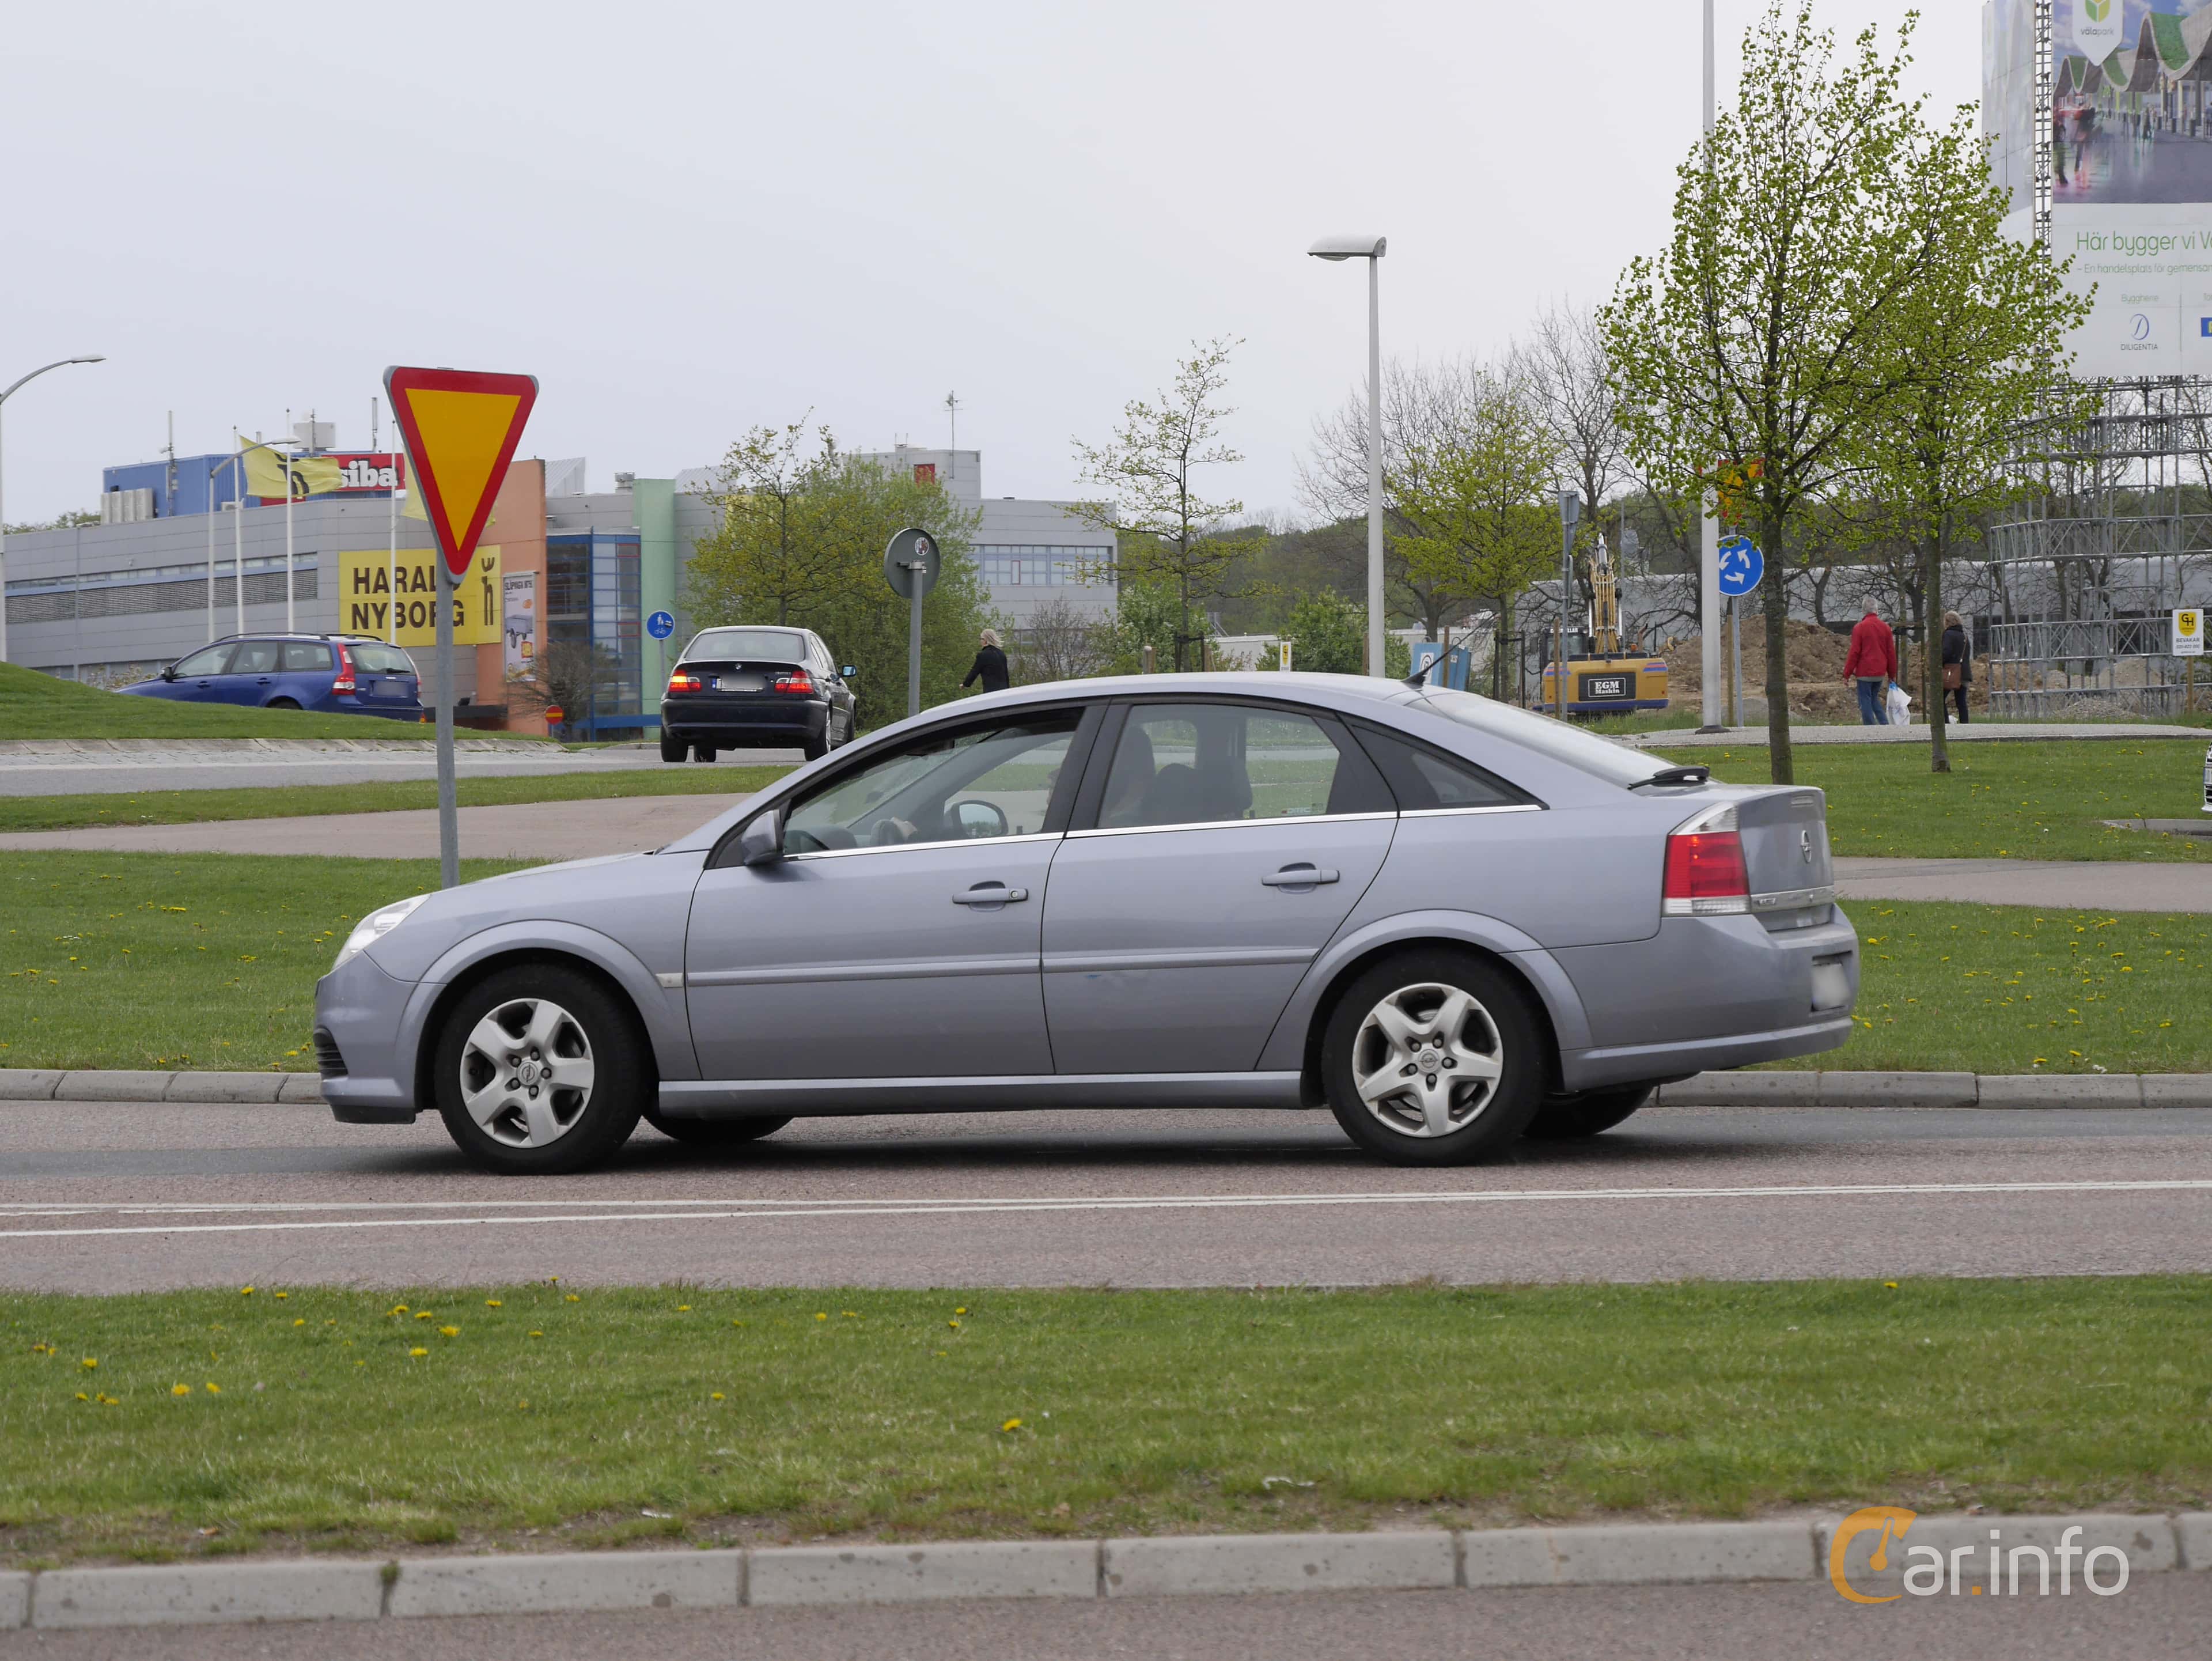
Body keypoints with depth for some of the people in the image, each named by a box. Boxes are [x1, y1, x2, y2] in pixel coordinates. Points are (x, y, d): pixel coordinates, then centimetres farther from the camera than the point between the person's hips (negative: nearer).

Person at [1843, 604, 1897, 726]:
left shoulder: (1859, 628, -9)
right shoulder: (1885, 628, 5)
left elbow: (1854, 653, -10)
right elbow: (1891, 652, 8)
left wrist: (1847, 674, -3)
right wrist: (1892, 674, 17)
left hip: (1865, 672, -5)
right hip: (1880, 673, 5)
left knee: (1865, 702, 1)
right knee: (1874, 699, 19)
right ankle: (1884, 724, 5)